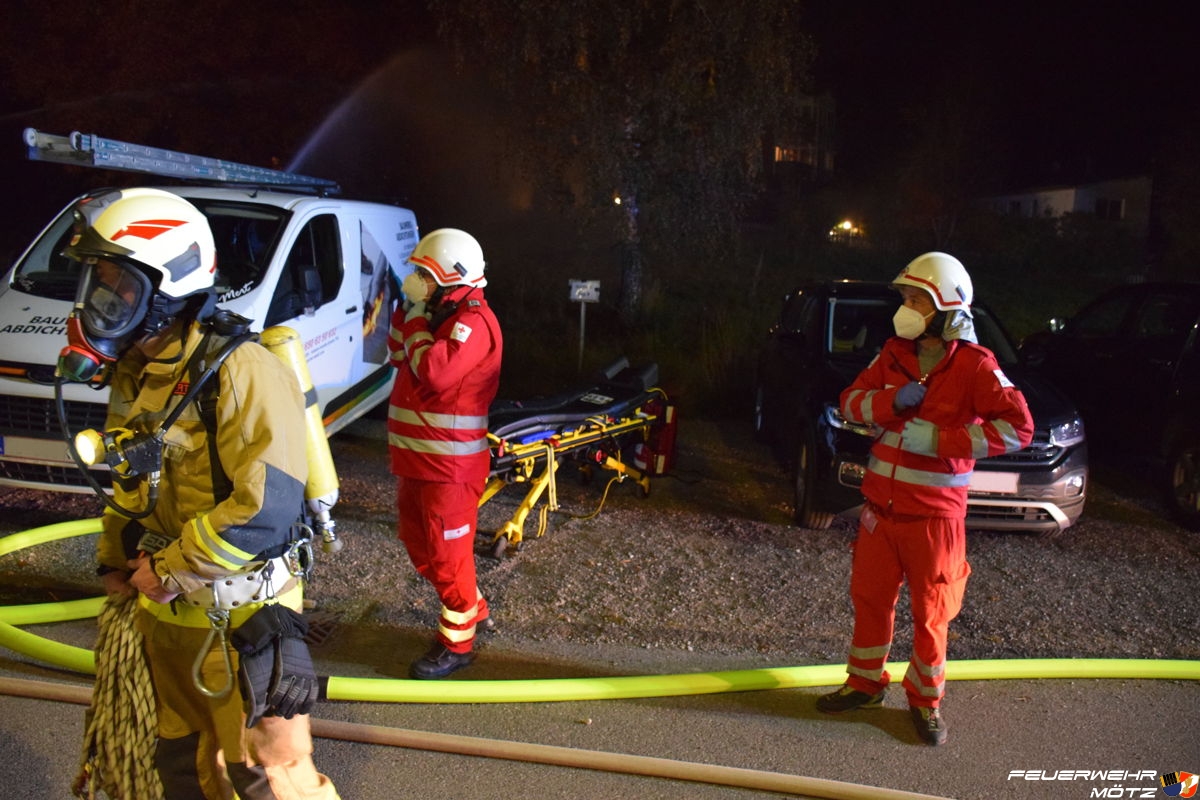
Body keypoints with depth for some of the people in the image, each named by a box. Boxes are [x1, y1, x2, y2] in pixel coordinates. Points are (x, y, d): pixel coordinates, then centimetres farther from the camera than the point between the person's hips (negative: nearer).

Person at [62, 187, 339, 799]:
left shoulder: (239, 370, -23)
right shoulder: (133, 371, 6)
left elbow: (266, 510, -30)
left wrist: (168, 572, -19)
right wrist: (115, 560, 9)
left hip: (237, 617, -8)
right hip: (164, 612, 9)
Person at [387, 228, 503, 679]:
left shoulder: (473, 322, -17)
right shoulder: (440, 315, 14)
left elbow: (434, 372, -28)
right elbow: (398, 355, 20)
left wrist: (416, 324, -14)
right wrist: (406, 310, 7)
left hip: (449, 462, -10)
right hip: (415, 456, 10)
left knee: (448, 551, 0)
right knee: (417, 541, 19)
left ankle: (457, 641, 14)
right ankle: (473, 609, 34)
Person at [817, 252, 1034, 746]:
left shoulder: (974, 365, -12)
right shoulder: (894, 354, 5)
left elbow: (1017, 427, -20)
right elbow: (851, 401, 4)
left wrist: (937, 439, -24)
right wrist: (892, 401, -17)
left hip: (934, 513, -5)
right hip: (880, 504, 5)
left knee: (930, 612, 8)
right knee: (870, 597, 15)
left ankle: (925, 700, 27)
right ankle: (865, 683, 34)